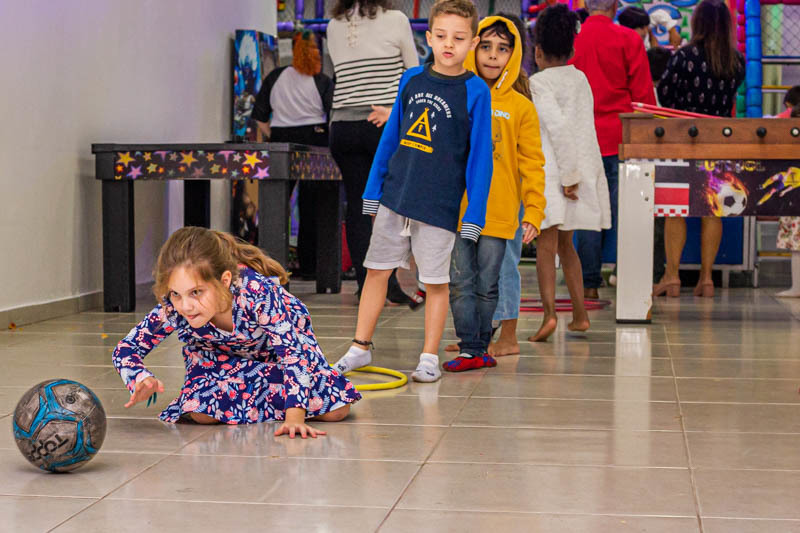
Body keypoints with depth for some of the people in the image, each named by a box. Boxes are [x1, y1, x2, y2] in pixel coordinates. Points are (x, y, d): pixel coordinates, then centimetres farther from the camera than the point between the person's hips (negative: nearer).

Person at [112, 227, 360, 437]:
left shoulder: (258, 292, -45)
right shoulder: (174, 307, -34)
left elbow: (294, 351, -44)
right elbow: (125, 349, -22)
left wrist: (294, 418, -55)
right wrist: (142, 380, -46)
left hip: (278, 339, -1)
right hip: (221, 352, 2)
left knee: (335, 410, -15)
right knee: (201, 412, -27)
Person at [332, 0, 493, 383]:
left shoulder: (475, 92, -7)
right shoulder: (412, 79, 5)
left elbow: (480, 158, -6)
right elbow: (391, 136, 13)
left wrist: (474, 216, -9)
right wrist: (373, 190, 13)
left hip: (438, 205, -4)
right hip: (394, 196, 4)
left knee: (436, 281, 5)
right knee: (376, 270, 10)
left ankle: (429, 358, 16)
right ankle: (360, 347, 22)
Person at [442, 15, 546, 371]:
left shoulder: (521, 107, 2)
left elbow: (532, 164, 3)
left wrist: (533, 212, -3)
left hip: (498, 212, -1)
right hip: (457, 208, 1)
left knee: (487, 285, 6)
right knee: (460, 283, 1)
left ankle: (481, 348, 18)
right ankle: (469, 350, 8)